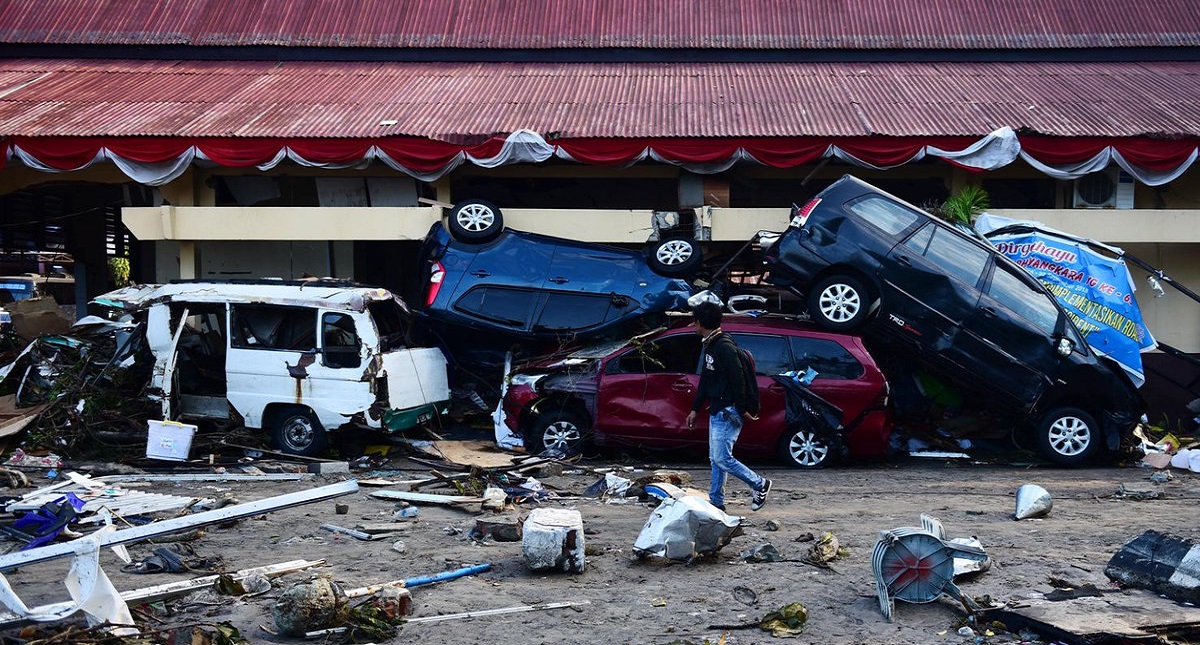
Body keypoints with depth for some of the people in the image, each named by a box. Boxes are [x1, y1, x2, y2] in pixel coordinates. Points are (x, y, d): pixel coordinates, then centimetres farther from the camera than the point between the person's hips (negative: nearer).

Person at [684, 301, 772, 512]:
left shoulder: (724, 347, -19)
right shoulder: (709, 346, 12)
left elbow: (737, 380, -21)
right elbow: (705, 380, 20)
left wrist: (741, 410, -20)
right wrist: (695, 409, 20)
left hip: (727, 413, -10)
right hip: (716, 411, 10)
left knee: (722, 458, -7)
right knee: (716, 459, 13)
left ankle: (760, 484, 9)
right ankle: (716, 502, 20)